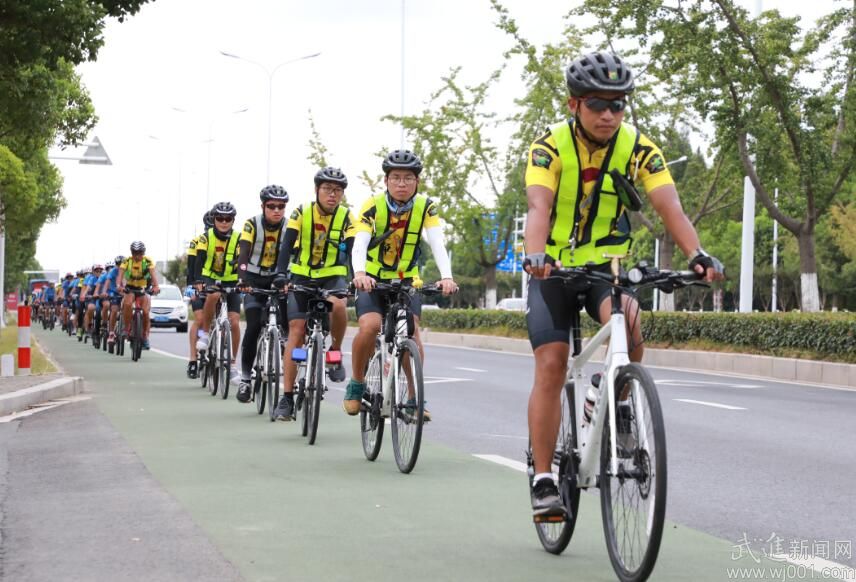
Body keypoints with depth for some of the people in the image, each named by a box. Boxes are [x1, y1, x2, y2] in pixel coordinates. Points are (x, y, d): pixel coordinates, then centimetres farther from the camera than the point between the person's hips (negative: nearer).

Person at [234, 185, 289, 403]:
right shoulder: (252, 225, -15)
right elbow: (243, 255, -25)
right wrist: (242, 280, -43)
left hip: (279, 281, 2)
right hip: (254, 281, -2)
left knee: (288, 325, -16)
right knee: (253, 327, -18)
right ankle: (245, 378, -10)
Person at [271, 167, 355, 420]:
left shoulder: (346, 217, -7)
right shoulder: (302, 213, -9)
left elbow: (351, 252, -13)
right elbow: (287, 245, -17)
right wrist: (280, 274, -32)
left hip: (333, 276, 0)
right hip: (302, 277, 0)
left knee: (338, 305, -34)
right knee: (296, 331, -8)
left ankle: (335, 352, -7)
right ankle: (287, 397, -4)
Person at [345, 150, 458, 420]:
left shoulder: (425, 207, -11)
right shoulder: (373, 205, -16)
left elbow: (437, 244, -22)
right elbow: (359, 245, -28)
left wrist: (446, 277, -40)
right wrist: (359, 274, -49)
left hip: (406, 281, 1)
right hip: (373, 280, -1)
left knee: (410, 331, -20)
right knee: (370, 326, -25)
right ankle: (356, 383, -2)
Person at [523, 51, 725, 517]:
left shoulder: (638, 148, -9)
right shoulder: (550, 146, -14)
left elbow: (669, 206, -21)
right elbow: (538, 205, -30)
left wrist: (697, 255, -40)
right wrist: (536, 255, -50)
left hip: (607, 265, 1)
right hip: (554, 269, -1)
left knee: (627, 319, -31)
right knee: (550, 368, -11)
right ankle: (544, 481, -4)